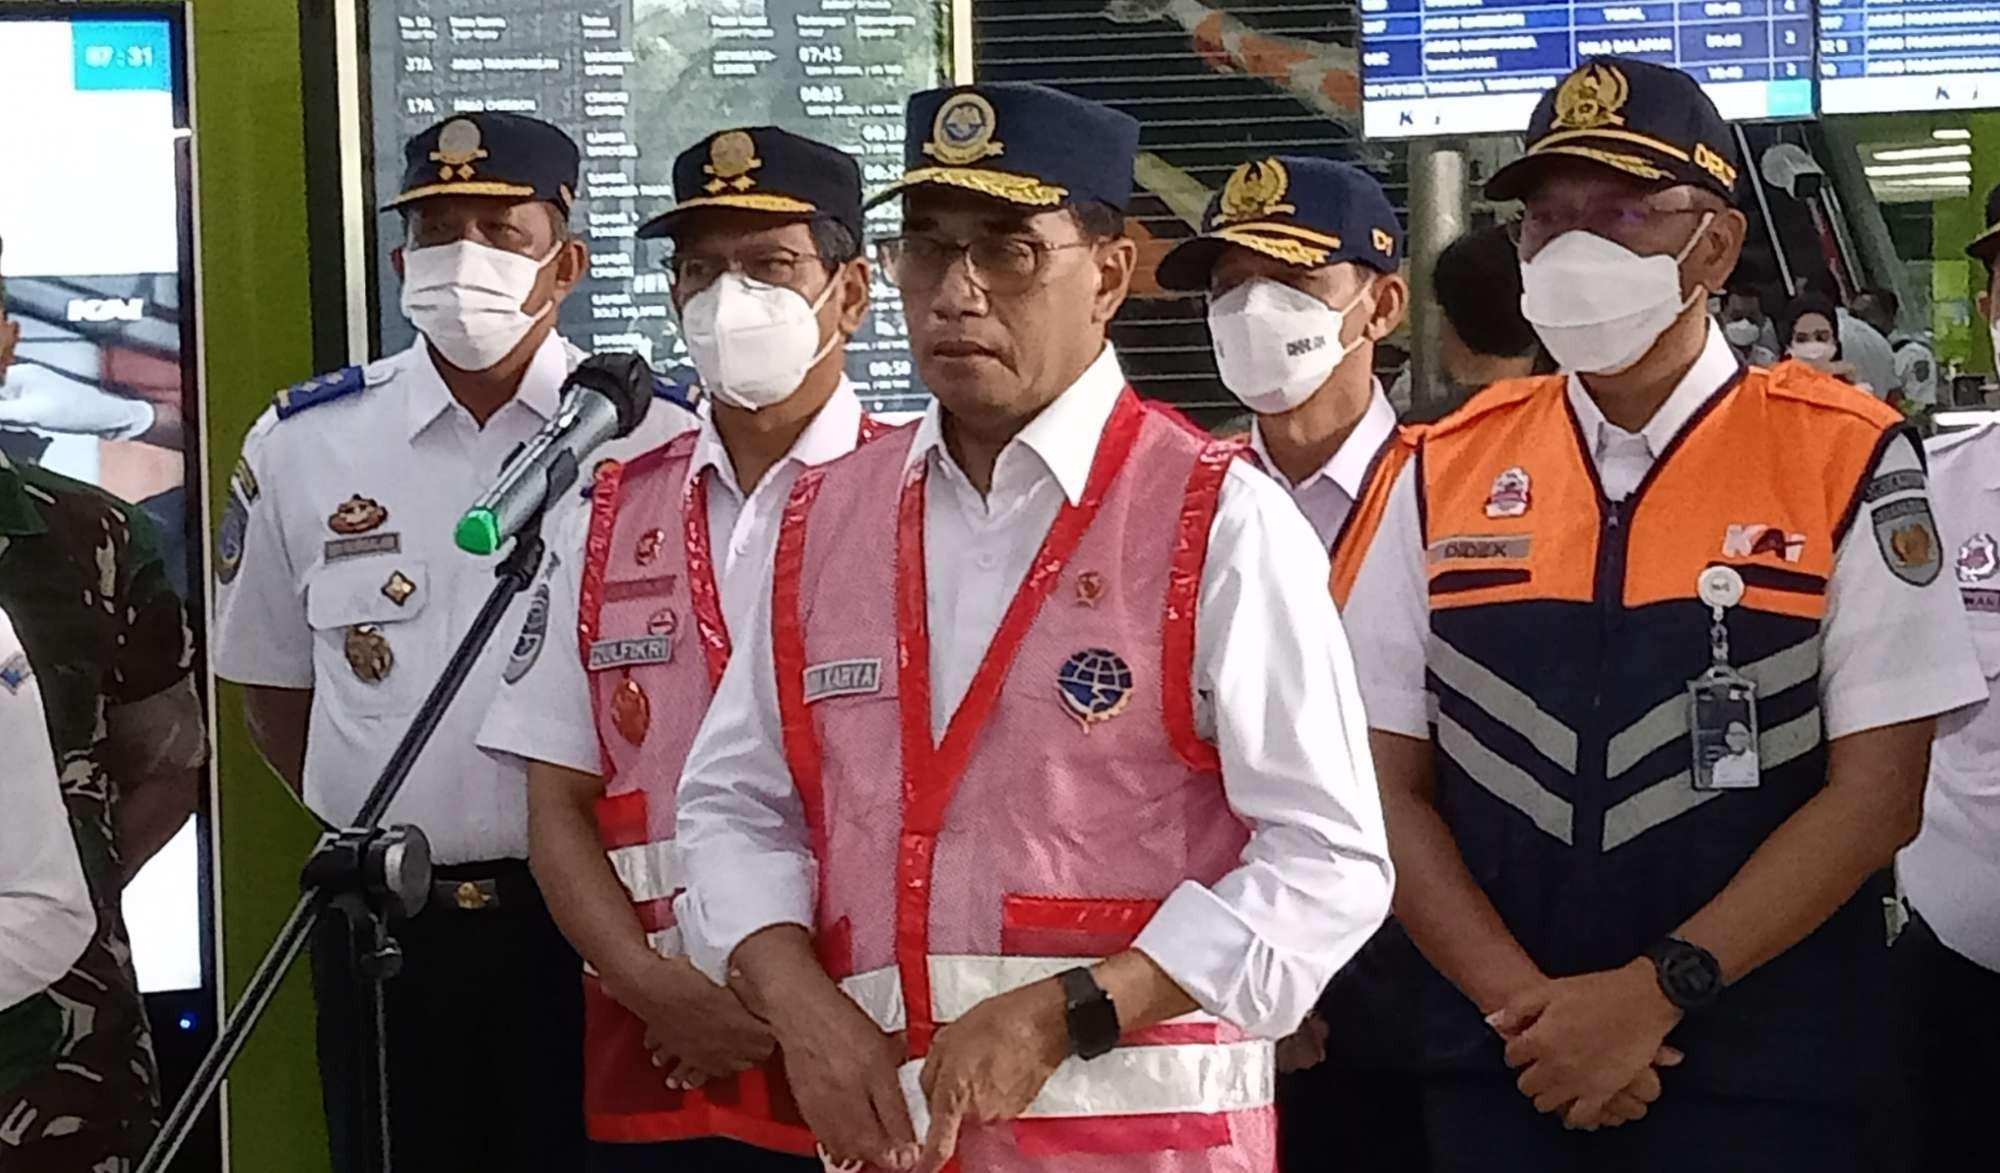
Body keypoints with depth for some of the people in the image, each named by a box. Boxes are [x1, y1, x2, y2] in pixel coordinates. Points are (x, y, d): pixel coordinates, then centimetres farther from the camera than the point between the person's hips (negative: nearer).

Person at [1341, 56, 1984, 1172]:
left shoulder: (1845, 460, -5)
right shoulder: (1447, 471, 4)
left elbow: (1877, 791, -7)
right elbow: (1393, 786, 3)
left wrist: (1655, 991, -14)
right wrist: (1529, 1005, -9)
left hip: (1764, 1082, -2)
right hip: (1498, 1073, 2)